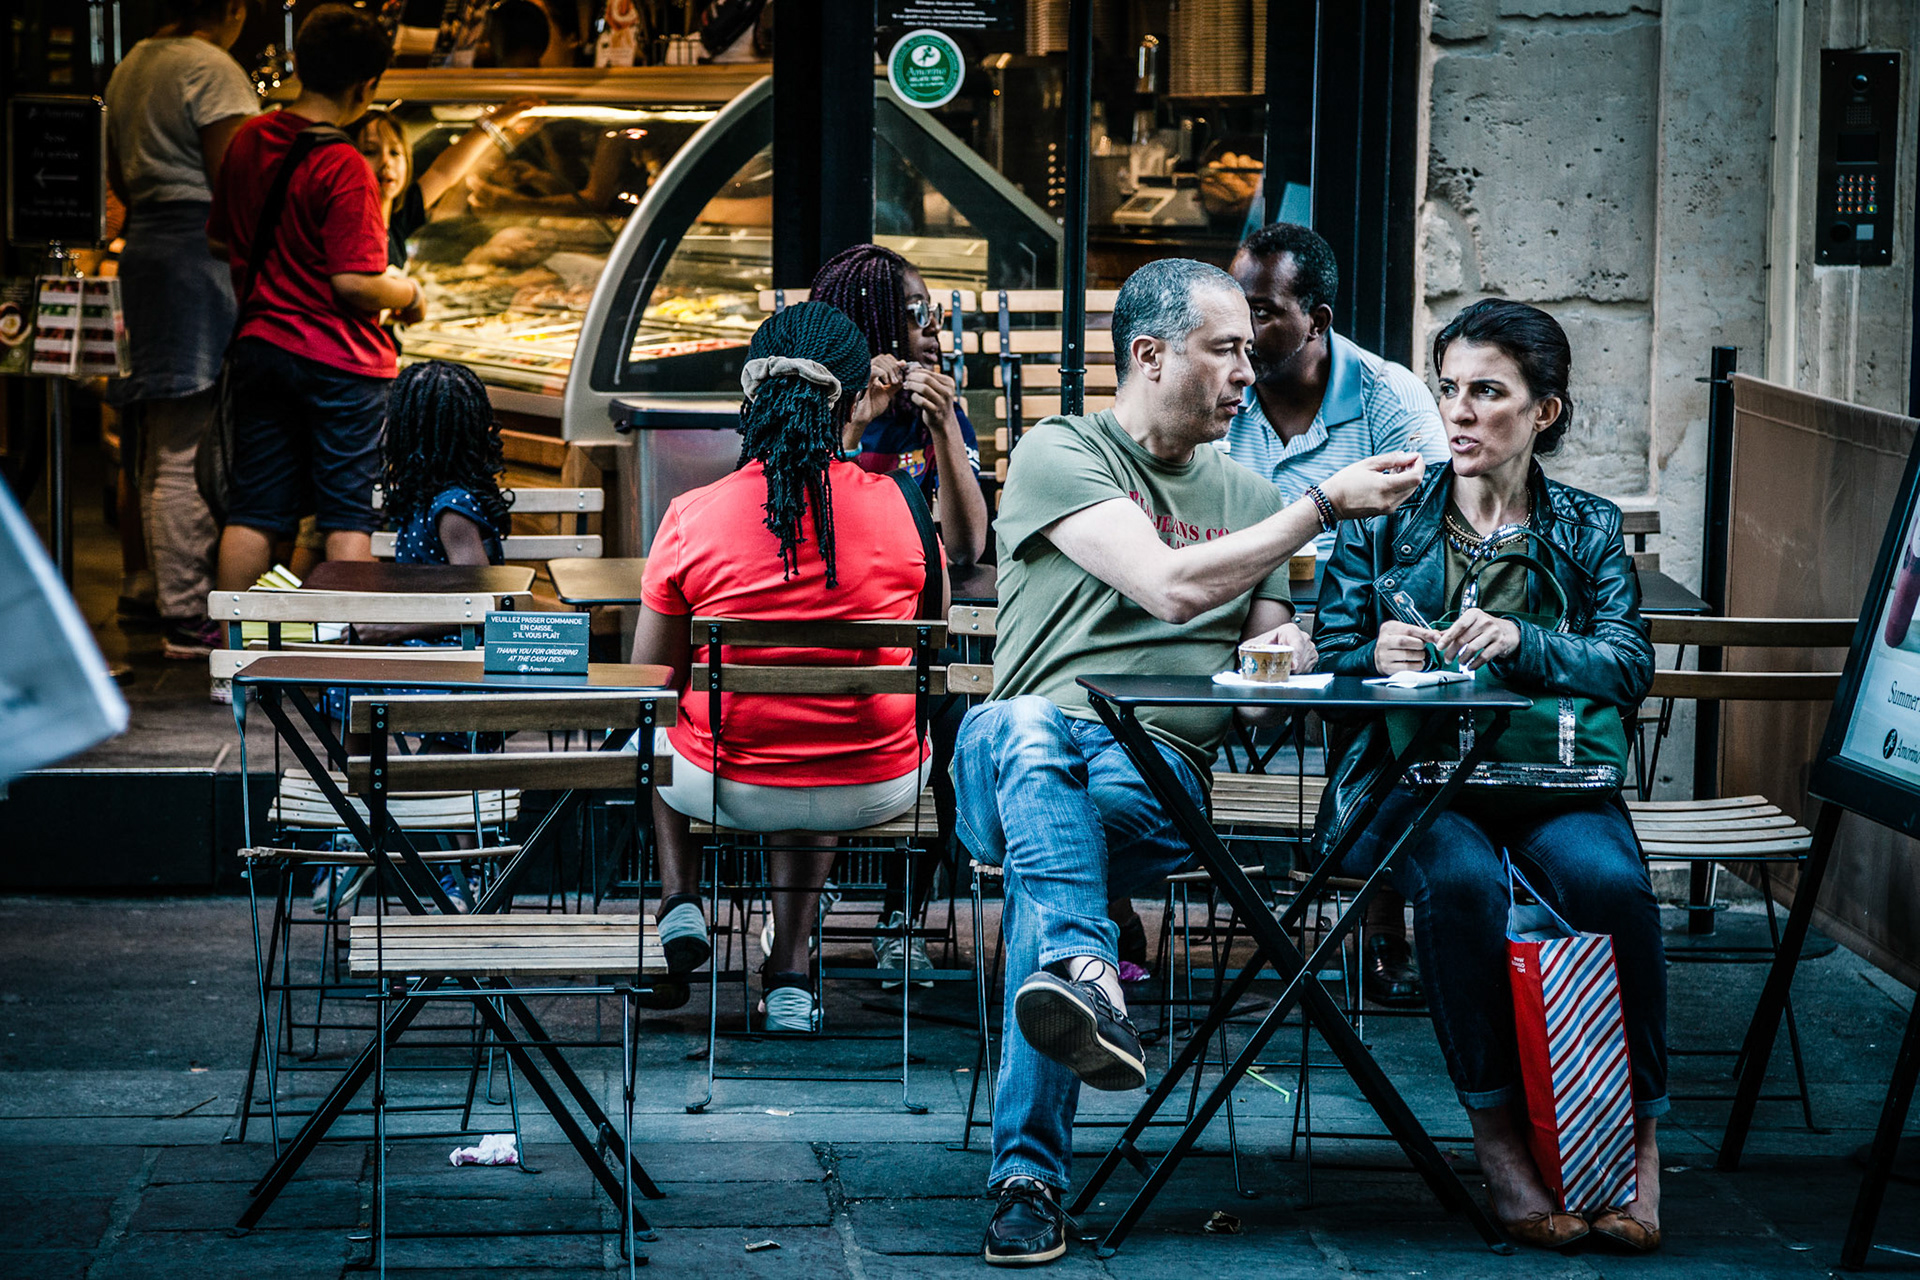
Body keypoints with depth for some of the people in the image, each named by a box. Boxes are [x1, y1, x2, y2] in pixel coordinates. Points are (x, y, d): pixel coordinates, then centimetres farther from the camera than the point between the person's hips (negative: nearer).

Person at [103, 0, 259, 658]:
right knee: (192, 450, -9)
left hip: (143, 250, 9)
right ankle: (188, 616, -9)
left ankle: (168, 597, 18)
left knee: (160, 445, 12)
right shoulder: (214, 70, -10)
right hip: (203, 253, -9)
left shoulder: (130, 68, 17)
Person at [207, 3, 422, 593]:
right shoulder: (344, 169, -17)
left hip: (261, 343, 6)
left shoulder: (247, 141, 4)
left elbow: (220, 242, 15)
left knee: (253, 511, 10)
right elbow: (354, 284, -20)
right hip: (341, 358, -6)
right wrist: (409, 295, -1)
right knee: (350, 514, 1)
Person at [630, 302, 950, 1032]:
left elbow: (650, 678, -4)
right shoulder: (896, 506, -13)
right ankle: (789, 970, 32)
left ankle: (679, 898, 23)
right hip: (878, 791, 1)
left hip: (731, 788, -1)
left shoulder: (692, 517, -15)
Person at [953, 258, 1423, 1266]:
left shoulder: (1247, 496, 24)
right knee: (1026, 728, -41)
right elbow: (1170, 586, -10)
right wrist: (1326, 504, -8)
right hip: (1025, 750, -2)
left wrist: (1281, 646, 0)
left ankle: (1030, 1176, -45)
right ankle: (1088, 976, -63)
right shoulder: (1059, 454, 4)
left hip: (1162, 773, 3)